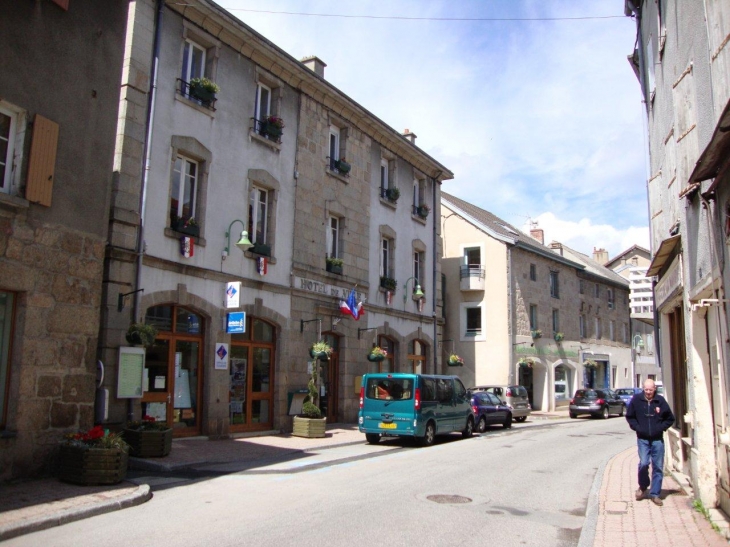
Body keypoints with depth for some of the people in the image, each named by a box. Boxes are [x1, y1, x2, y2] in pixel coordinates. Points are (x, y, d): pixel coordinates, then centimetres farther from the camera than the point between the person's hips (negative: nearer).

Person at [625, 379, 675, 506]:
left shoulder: (660, 401, -3)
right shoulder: (636, 400, -3)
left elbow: (670, 418, 8)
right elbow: (629, 416, 7)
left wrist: (661, 428, -3)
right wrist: (637, 427, -4)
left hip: (658, 439, 1)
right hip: (642, 438, -1)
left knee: (658, 467, 4)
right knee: (643, 463, -11)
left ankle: (655, 494, 16)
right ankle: (643, 487, 16)